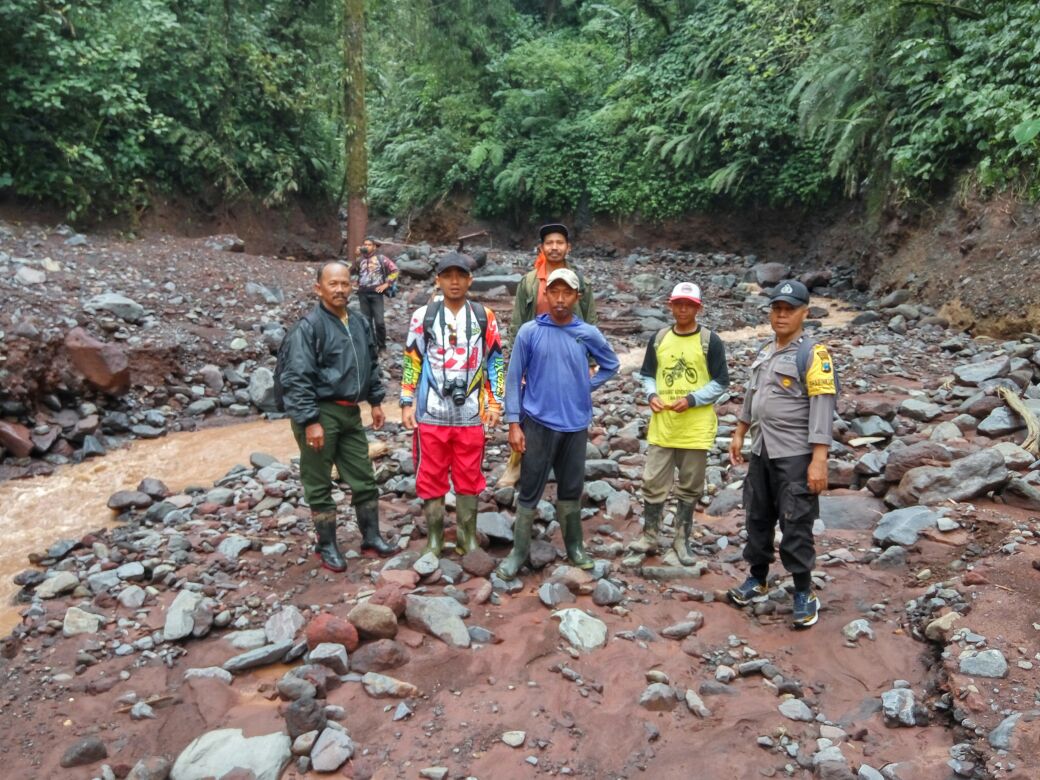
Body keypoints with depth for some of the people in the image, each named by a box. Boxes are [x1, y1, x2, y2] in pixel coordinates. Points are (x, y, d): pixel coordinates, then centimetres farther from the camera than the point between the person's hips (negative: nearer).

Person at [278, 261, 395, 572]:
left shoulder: (361, 323, 8)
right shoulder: (308, 327, -14)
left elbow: (372, 365, 20)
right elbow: (297, 378, -18)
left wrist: (376, 401, 16)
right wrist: (310, 421, -21)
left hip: (350, 413, 7)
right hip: (320, 414, -6)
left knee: (364, 478, 13)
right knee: (319, 485, 6)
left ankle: (371, 536, 28)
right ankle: (327, 547, 19)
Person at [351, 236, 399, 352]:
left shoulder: (381, 258, 2)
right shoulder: (360, 259, 11)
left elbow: (395, 271, 0)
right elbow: (352, 272, -1)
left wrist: (386, 284, -5)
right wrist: (357, 257, -10)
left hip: (376, 292, -3)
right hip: (363, 293, 4)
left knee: (379, 321, -8)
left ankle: (381, 345, 5)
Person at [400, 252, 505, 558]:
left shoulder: (485, 317, 4)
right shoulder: (423, 316, 2)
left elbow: (496, 362, 8)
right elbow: (411, 361, 5)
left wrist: (495, 403, 3)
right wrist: (407, 403, 2)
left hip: (470, 415, 1)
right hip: (430, 414, 0)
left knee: (469, 477, 10)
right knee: (430, 477, 7)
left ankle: (467, 536, 25)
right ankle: (434, 536, 22)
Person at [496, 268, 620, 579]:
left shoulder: (588, 333, 0)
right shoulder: (529, 331, -6)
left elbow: (611, 364, 16)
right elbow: (514, 378, -4)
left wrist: (587, 386, 3)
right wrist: (514, 423, -8)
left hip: (575, 424, 2)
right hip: (538, 422, -2)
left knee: (572, 489, 14)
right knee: (529, 491, 5)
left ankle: (574, 545, 30)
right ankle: (519, 551, 16)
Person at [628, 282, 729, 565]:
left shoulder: (711, 341, -4)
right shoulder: (658, 339, 6)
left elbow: (720, 383, -4)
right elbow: (647, 375, 14)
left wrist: (692, 399, -16)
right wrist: (652, 395, -6)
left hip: (696, 428, -2)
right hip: (661, 426, 3)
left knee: (690, 488, 9)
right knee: (653, 483, 4)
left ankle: (681, 540, 22)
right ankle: (649, 537, 18)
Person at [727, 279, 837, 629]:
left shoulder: (813, 354, -13)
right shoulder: (765, 351, 11)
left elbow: (822, 408, -18)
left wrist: (819, 459, -23)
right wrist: (739, 434, 21)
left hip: (795, 455, -7)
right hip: (761, 451, 7)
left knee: (795, 526, -1)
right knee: (757, 518, 16)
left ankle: (804, 593, 14)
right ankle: (758, 578, 31)